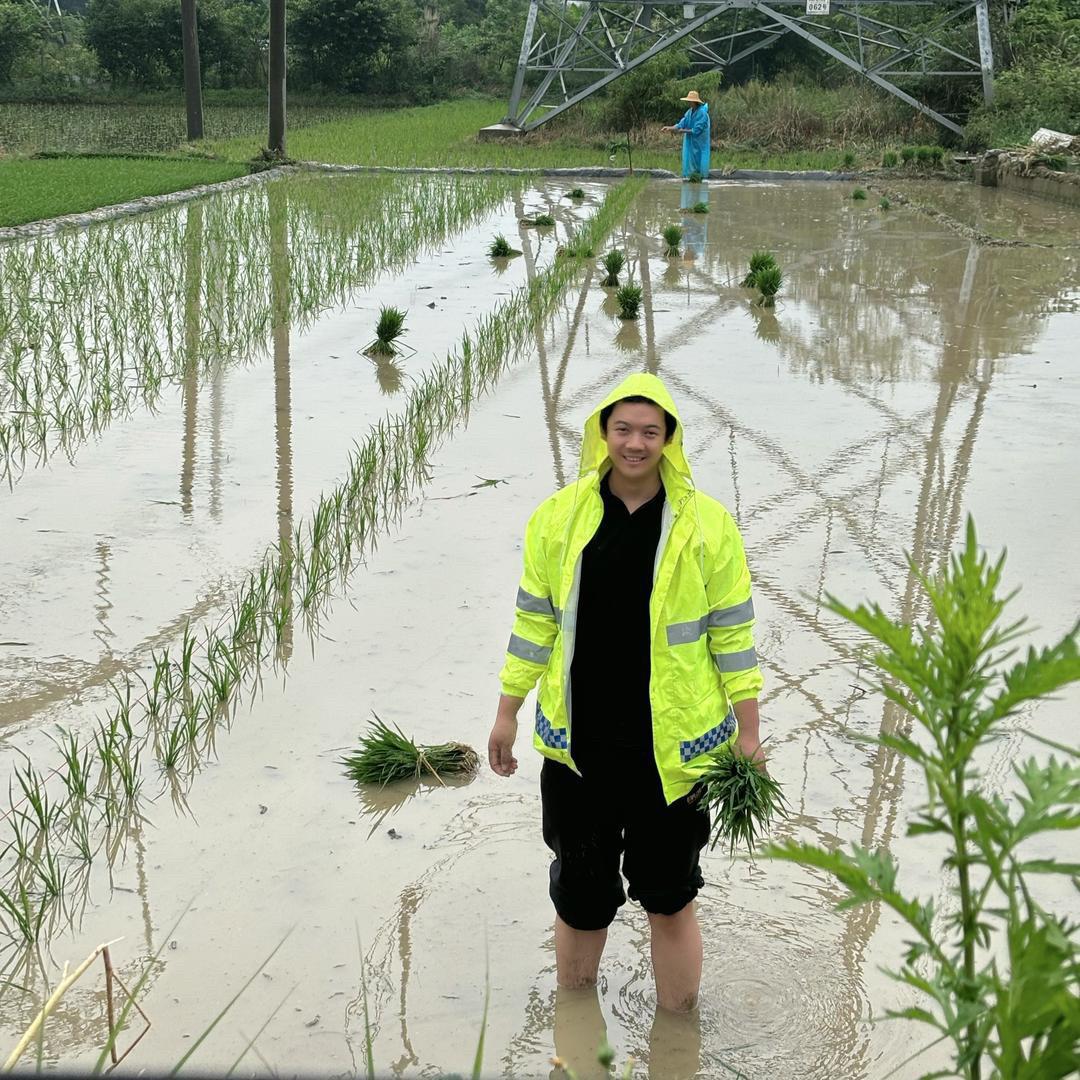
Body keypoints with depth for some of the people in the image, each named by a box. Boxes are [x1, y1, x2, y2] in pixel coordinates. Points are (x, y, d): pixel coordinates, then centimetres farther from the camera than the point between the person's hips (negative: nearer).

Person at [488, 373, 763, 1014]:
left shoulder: (708, 526, -4)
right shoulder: (559, 517, 2)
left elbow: (733, 634, -1)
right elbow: (535, 620, 9)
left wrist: (748, 733, -2)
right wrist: (508, 714, 10)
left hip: (672, 746, -2)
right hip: (577, 744, 2)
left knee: (670, 896, 9)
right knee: (580, 896, 14)